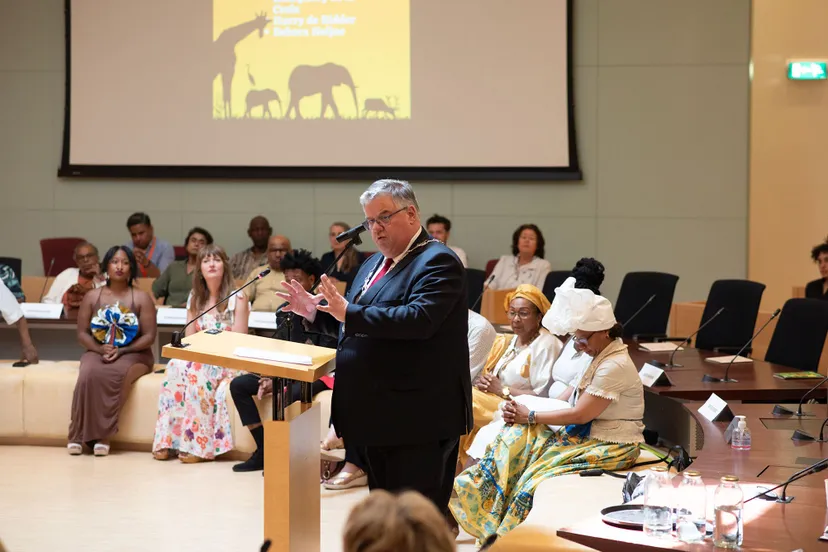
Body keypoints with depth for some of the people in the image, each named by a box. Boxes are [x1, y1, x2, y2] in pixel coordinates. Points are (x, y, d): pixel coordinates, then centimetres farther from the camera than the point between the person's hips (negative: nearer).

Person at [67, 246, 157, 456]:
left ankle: (102, 433, -31)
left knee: (115, 375, -37)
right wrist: (99, 348, -14)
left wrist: (122, 351, -17)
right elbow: (82, 333, 6)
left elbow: (149, 336, -4)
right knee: (89, 374, -33)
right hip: (97, 352, 2)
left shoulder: (142, 298, 1)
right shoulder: (92, 297, 8)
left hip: (133, 354, -2)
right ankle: (80, 434, -28)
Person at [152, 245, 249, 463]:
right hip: (199, 360, 4)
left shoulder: (237, 297, -5)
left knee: (197, 371, -36)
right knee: (176, 366, -30)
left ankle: (197, 444, -34)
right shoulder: (195, 298, 11)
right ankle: (169, 440, -33)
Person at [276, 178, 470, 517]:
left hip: (418, 418, -9)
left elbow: (419, 319, -28)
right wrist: (315, 312, 10)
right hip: (378, 413, 9)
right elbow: (355, 324, 26)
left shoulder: (437, 262, -12)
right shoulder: (374, 264, 17)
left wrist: (349, 312, -29)